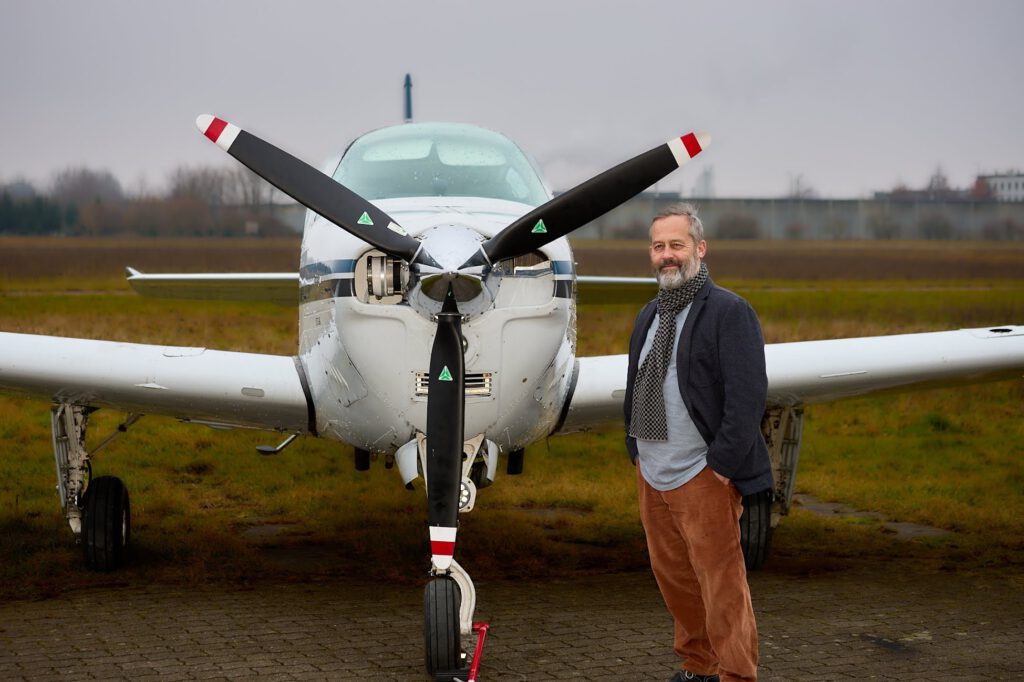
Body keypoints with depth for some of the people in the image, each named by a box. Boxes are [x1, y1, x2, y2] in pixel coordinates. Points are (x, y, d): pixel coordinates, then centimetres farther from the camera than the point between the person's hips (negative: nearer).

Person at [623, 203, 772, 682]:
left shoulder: (729, 312, -11)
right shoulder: (649, 317, 14)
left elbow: (748, 395, -16)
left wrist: (722, 465, -18)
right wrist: (636, 451, 13)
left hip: (703, 478, -8)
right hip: (651, 475, 8)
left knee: (720, 582, -5)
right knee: (672, 576, 14)